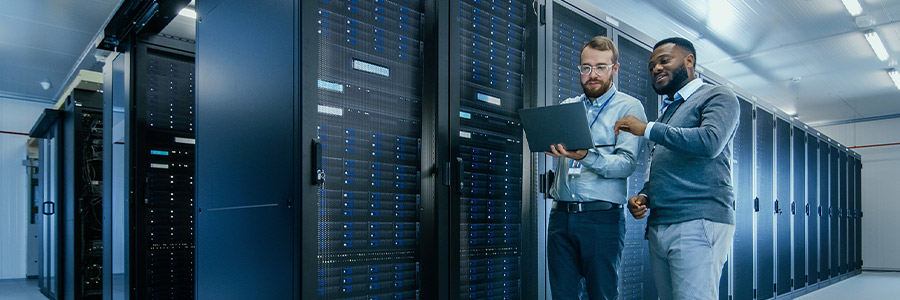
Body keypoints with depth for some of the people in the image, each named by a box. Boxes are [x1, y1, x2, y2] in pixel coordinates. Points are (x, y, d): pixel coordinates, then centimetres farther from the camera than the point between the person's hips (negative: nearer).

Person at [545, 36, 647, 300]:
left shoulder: (629, 107, 2)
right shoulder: (567, 107, 17)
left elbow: (626, 163, -11)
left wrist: (586, 156, -28)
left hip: (602, 217, -4)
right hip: (562, 215, 4)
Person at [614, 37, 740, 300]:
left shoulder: (718, 97, 4)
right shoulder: (667, 111, 27)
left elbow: (710, 142, -18)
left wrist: (648, 129, -11)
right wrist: (643, 196, 9)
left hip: (698, 223, -7)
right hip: (658, 227, 8)